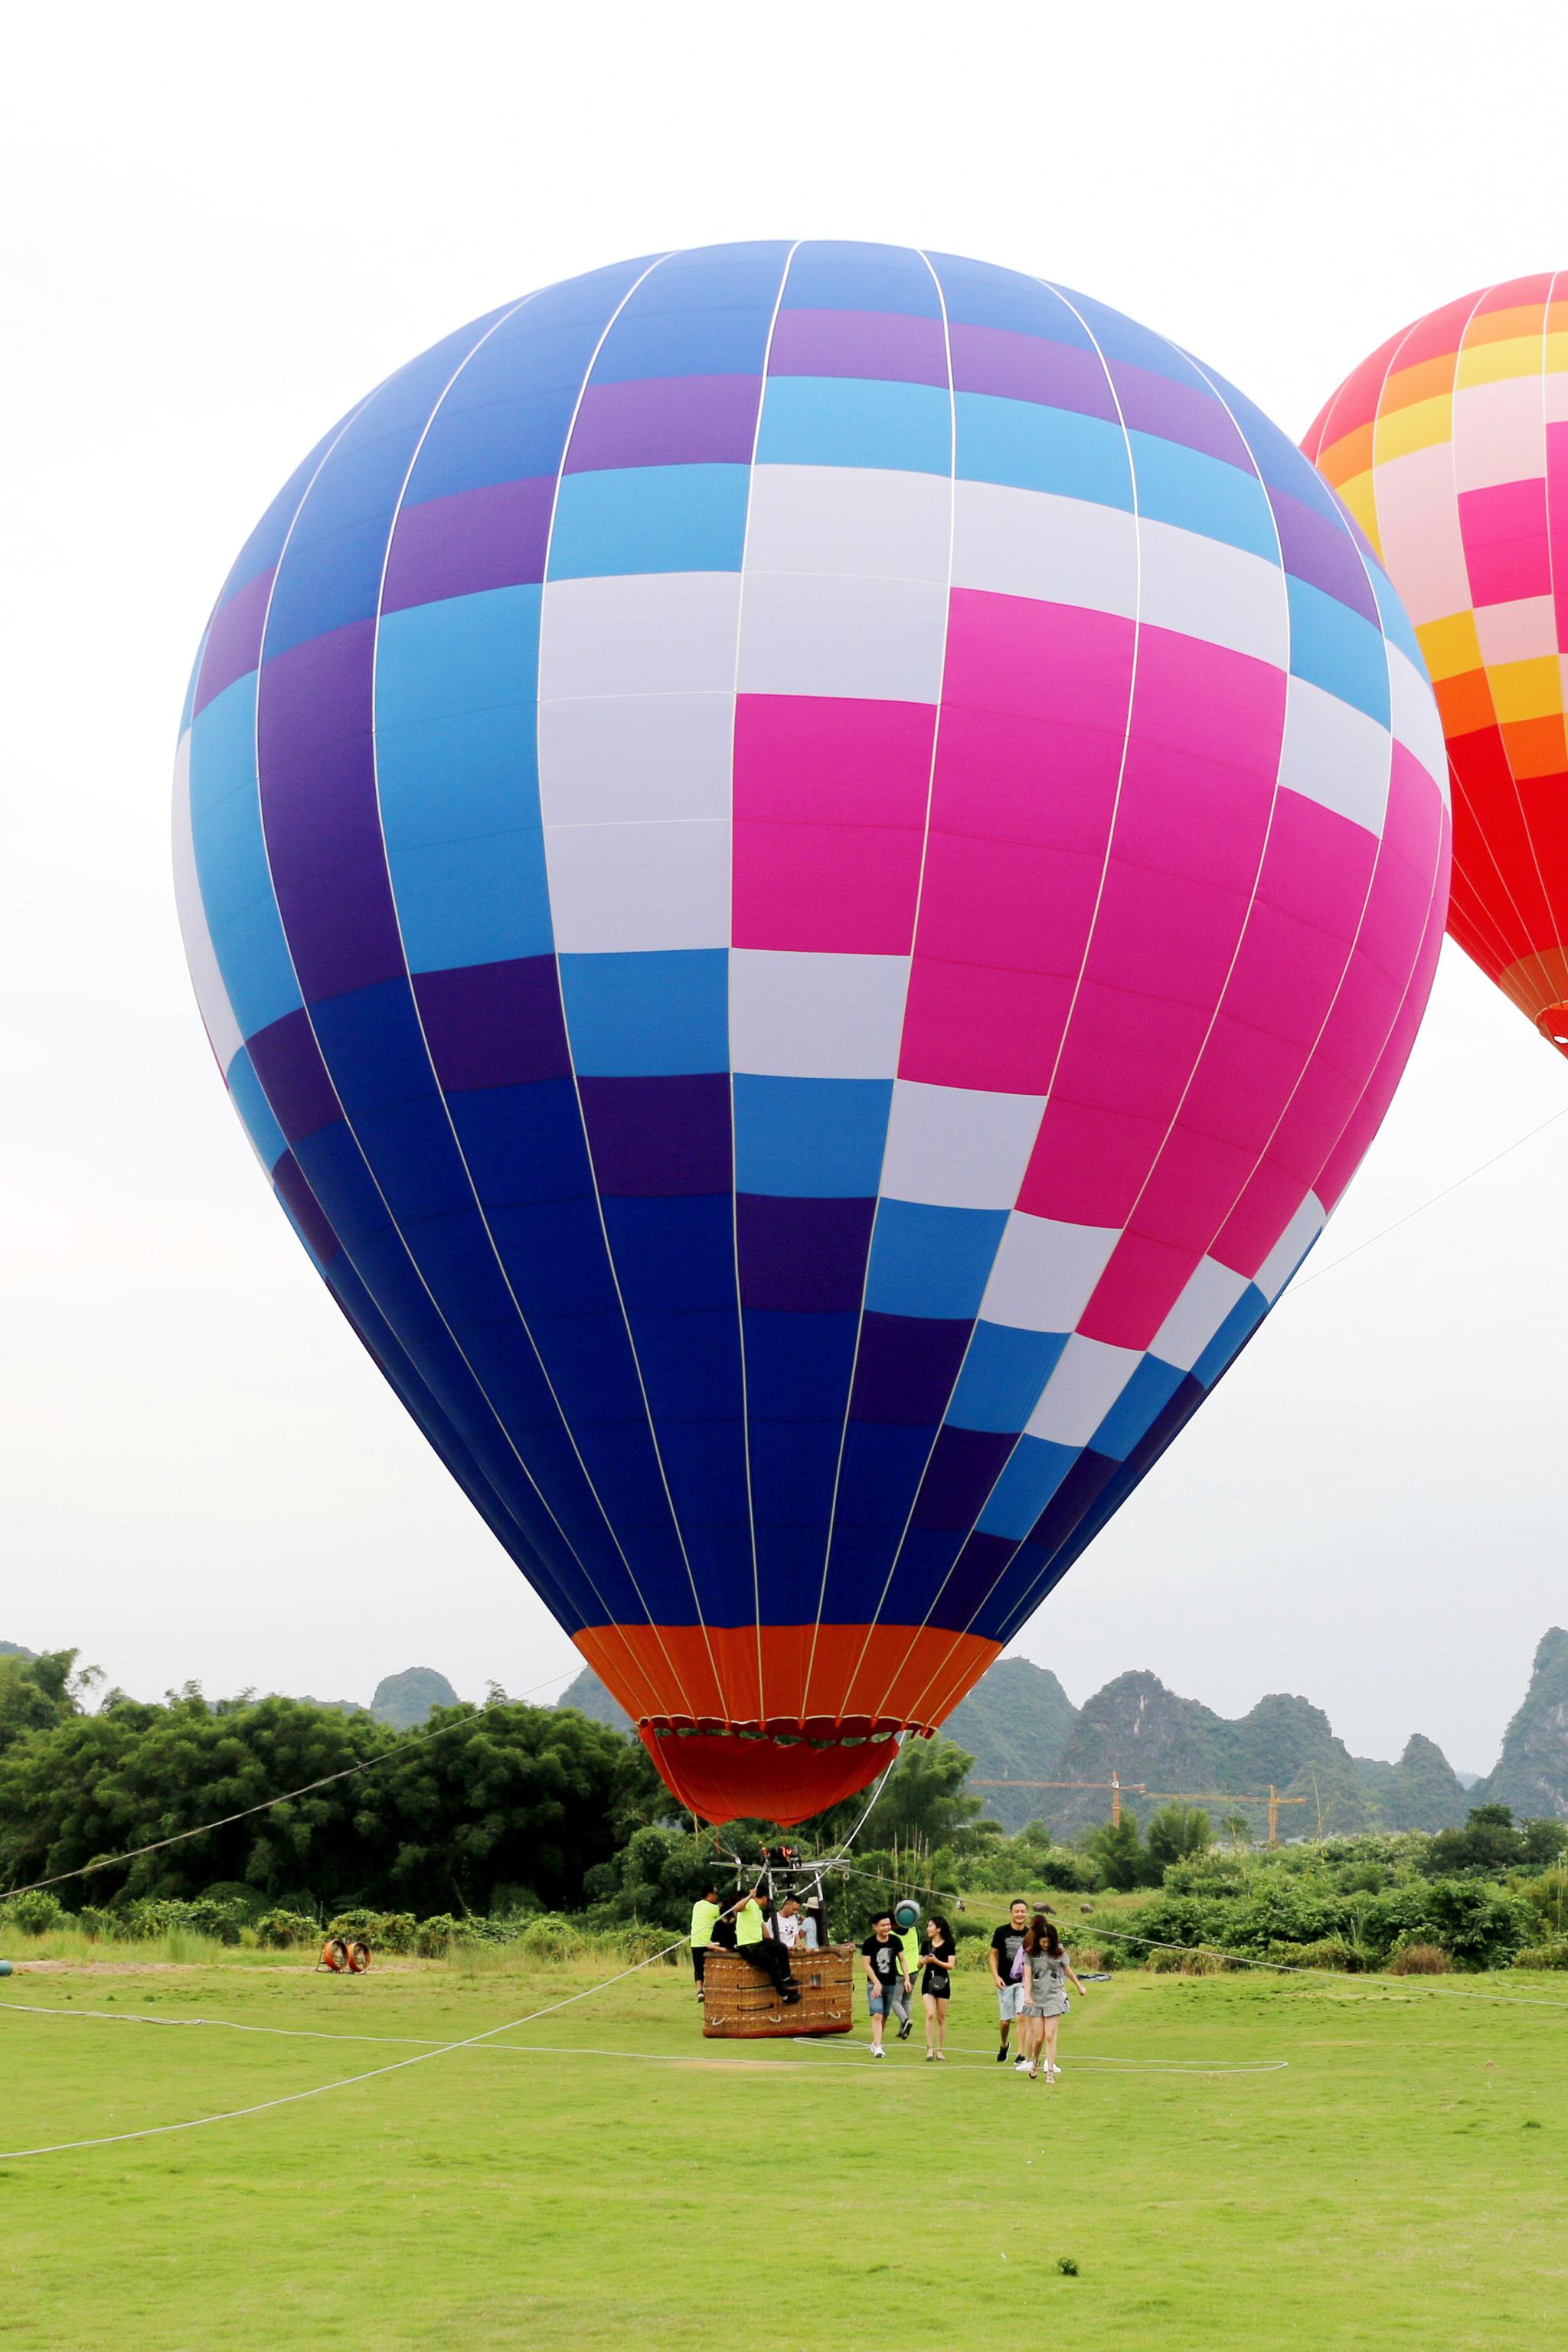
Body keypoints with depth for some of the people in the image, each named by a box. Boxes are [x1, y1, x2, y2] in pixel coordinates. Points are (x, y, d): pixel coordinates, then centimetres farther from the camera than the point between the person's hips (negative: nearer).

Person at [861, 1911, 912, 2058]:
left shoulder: (895, 1941, -1)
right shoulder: (869, 1943, -11)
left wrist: (906, 1978, -1)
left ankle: (875, 2043, 28)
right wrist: (876, 1983, -18)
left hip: (891, 1983, 4)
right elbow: (867, 1964, -11)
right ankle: (878, 2047, -20)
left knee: (884, 2016, 12)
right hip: (874, 1983, -4)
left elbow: (902, 1960, 9)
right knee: (877, 2015, -16)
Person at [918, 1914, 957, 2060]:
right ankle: (930, 2048, -12)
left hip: (942, 1982, -2)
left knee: (941, 2018, 4)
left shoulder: (949, 1945, -4)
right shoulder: (926, 1944, 8)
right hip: (928, 1982, 2)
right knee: (930, 2014, -12)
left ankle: (939, 2050, 13)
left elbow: (951, 1965, -10)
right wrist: (925, 1961, -10)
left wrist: (936, 1961, -23)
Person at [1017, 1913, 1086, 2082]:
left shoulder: (1058, 1952, 1)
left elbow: (1067, 1970, 16)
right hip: (1036, 1998, 0)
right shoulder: (1030, 1953, -3)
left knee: (1050, 2036, -6)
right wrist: (1027, 1995, -21)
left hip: (1054, 1997, 0)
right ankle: (1035, 2062, 26)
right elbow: (1027, 1975, -7)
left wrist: (1079, 1986, 28)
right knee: (1038, 2036, -2)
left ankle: (1050, 2071, -2)